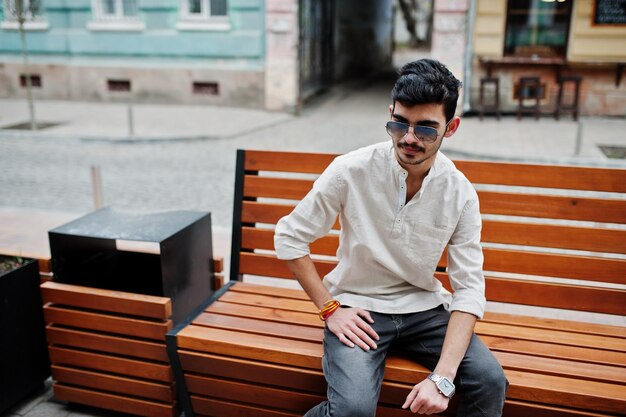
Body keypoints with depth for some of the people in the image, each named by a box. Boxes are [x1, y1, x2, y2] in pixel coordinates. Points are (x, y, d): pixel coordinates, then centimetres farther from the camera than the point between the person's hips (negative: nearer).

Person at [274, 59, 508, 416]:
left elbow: (469, 288, -10)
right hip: (358, 309, -2)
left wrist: (443, 377, -21)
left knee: (491, 381, -20)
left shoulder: (460, 194, -8)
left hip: (424, 308, 3)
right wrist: (329, 309, -9)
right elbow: (289, 237, -6)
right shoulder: (351, 171, -15)